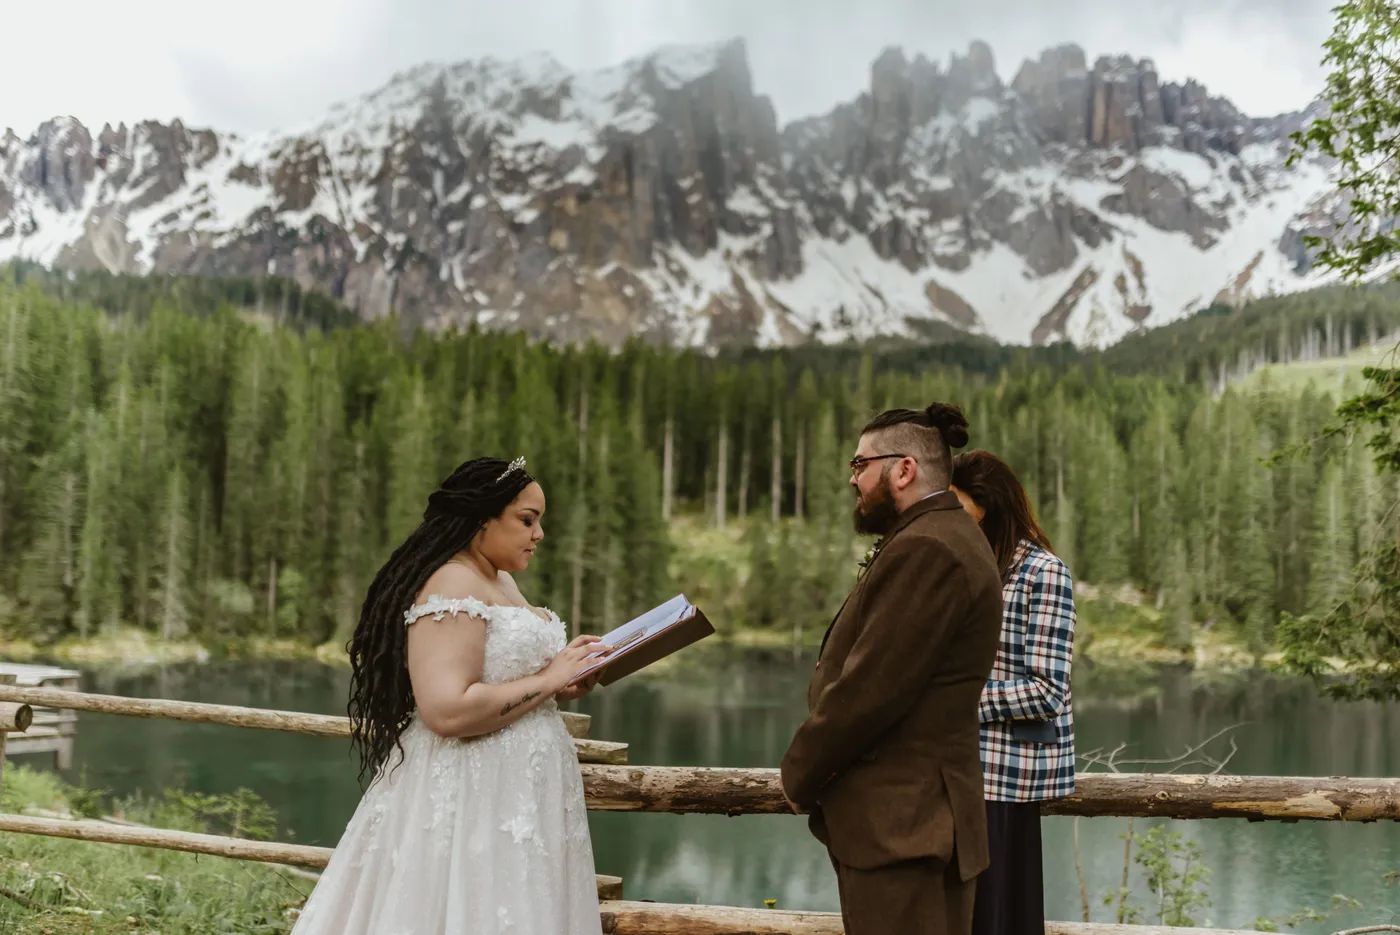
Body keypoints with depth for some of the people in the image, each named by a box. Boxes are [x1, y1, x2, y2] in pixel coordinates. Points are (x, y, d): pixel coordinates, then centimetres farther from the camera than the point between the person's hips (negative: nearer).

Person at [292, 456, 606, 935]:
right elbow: (448, 710, -27)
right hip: (466, 797, -10)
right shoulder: (452, 586, -17)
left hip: (510, 791, 10)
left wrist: (563, 681, 4)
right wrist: (549, 680, -18)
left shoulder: (501, 581, 13)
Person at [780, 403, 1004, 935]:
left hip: (897, 822, -10)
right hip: (918, 812, 10)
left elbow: (869, 688, -21)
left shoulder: (925, 549, -18)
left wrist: (799, 773, -8)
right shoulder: (948, 538, 15)